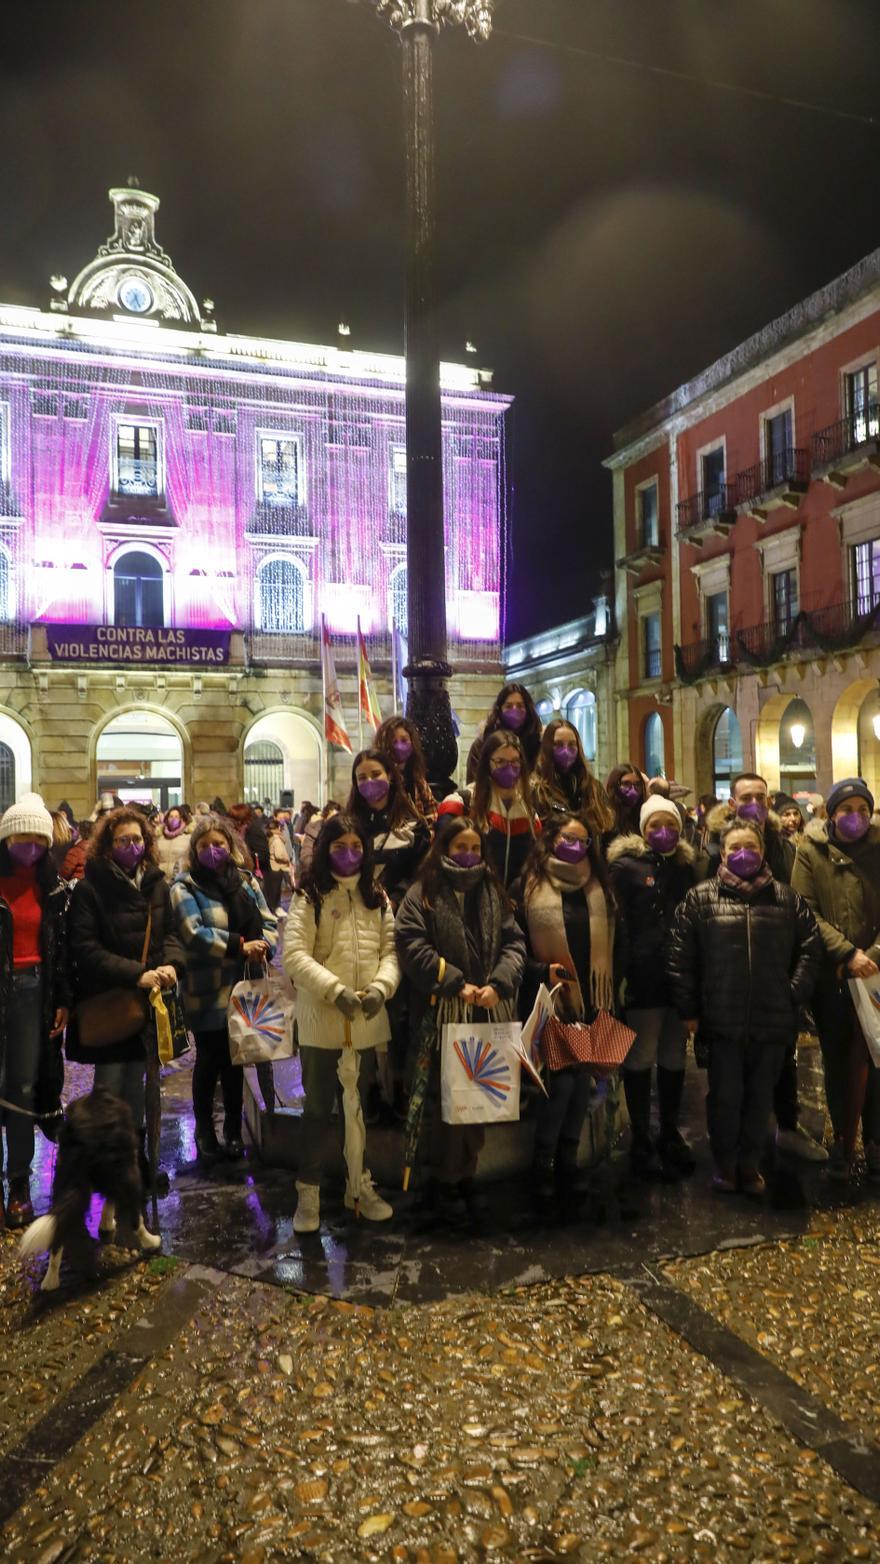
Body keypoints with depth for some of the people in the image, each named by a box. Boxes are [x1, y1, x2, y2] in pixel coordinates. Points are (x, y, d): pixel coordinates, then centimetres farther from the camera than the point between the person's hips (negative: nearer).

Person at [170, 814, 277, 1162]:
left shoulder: (245, 881, 9)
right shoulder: (185, 886, -5)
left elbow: (269, 923, 5)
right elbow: (194, 933, -18)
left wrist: (263, 946, -16)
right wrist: (241, 945, -24)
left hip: (243, 988, 4)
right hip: (207, 992, -4)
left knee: (236, 1060, 13)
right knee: (209, 1060, 7)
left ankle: (233, 1130, 28)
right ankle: (204, 1130, 26)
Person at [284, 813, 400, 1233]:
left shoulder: (377, 897, 8)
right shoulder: (309, 896, -7)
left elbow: (390, 949, 4)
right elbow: (294, 956, -14)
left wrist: (380, 987, -15)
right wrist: (335, 989, -24)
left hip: (368, 1021, 4)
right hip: (321, 1021, -4)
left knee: (359, 1104, 18)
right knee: (319, 1107, 7)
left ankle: (360, 1184, 33)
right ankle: (308, 1191, 22)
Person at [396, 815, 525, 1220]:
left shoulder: (492, 892, 12)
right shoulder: (424, 893, -2)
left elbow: (513, 942, 8)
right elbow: (411, 946, -11)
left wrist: (498, 983, -9)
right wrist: (457, 984, -14)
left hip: (490, 1011, 4)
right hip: (444, 1012, -4)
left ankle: (467, 1172, 25)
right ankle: (444, 1179, 17)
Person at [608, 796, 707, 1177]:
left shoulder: (689, 865, 11)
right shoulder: (626, 866, -3)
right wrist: (620, 972, -12)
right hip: (643, 978, -4)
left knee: (674, 1057, 14)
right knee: (641, 1058, 3)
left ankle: (671, 1132, 27)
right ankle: (640, 1139, 14)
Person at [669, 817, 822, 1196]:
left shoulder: (786, 898, 6)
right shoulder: (700, 898, 0)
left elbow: (810, 947, 8)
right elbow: (680, 956, -2)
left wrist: (796, 995, -2)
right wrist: (687, 1009, -5)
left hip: (773, 1020, 2)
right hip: (722, 1020, -2)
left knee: (760, 1096, 13)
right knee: (725, 1095, 8)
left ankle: (750, 1162, 31)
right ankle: (725, 1162, 27)